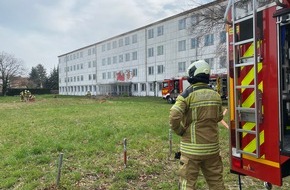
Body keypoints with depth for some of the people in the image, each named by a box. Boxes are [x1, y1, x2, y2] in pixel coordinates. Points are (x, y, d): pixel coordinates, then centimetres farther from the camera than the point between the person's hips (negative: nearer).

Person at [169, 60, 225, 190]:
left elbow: (174, 117, -20)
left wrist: (181, 131, -4)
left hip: (192, 147, -5)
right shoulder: (215, 95, 4)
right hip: (212, 146, 5)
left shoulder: (188, 94, -12)